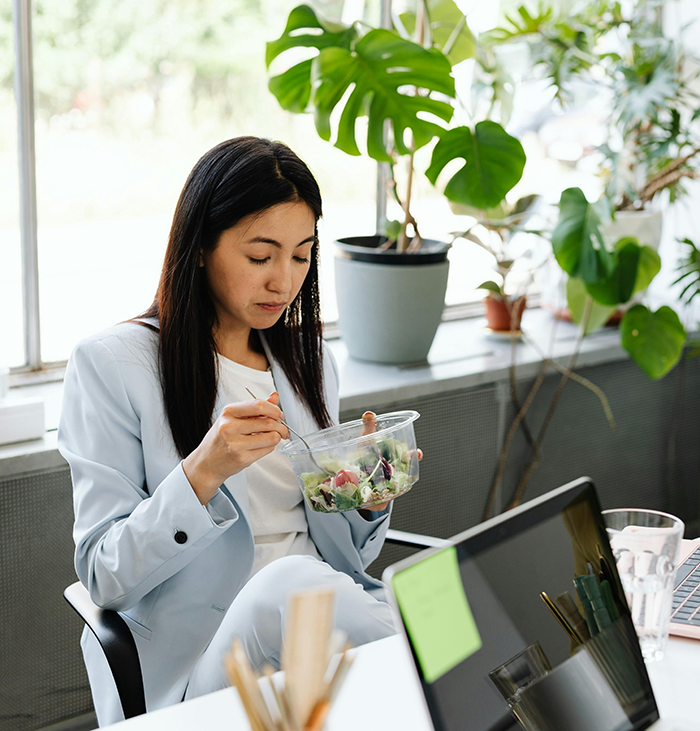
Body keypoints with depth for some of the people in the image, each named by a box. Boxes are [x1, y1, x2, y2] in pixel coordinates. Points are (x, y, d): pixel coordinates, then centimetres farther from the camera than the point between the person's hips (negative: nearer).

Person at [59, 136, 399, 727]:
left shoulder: (308, 359, 16)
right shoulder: (111, 364, -4)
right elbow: (105, 578, -8)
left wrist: (370, 500, -5)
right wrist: (202, 473, -23)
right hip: (190, 673, -4)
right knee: (287, 583, -34)